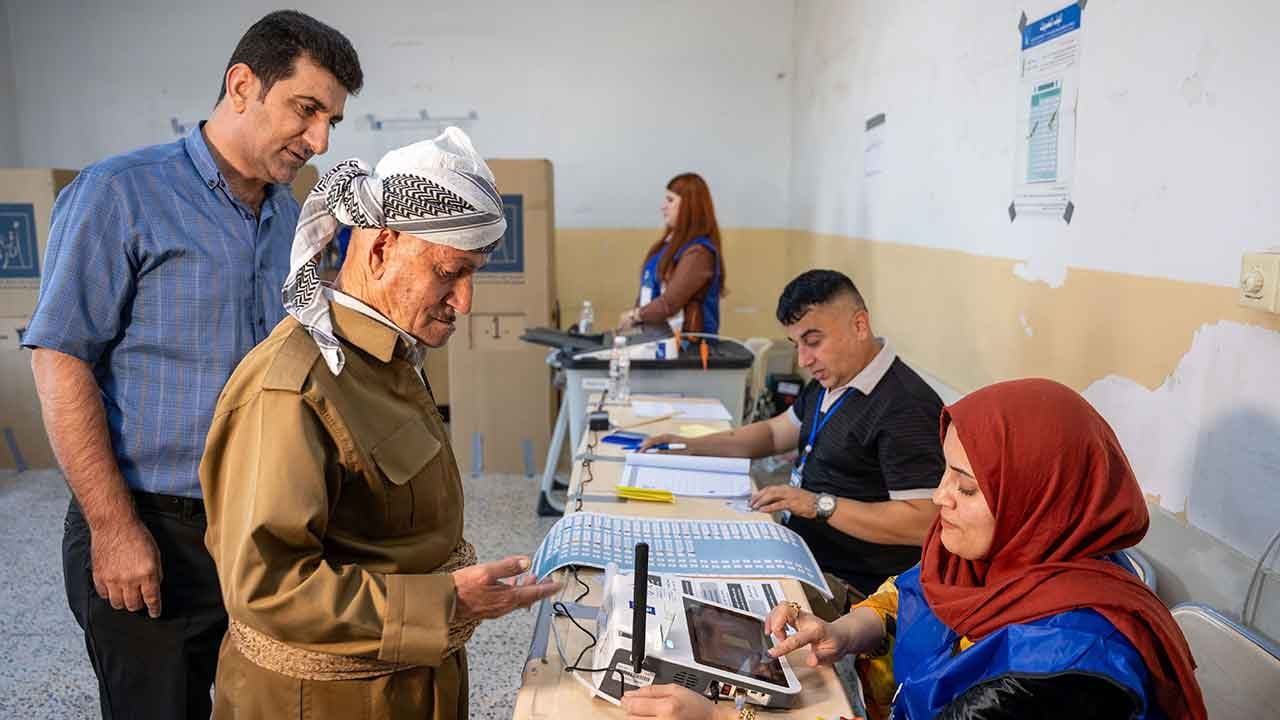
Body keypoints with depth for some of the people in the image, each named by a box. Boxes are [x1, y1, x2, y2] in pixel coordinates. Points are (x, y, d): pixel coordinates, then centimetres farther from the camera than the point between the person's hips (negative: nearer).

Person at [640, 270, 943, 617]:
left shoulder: (906, 406, -21)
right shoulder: (830, 381, 11)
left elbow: (923, 523, -24)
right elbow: (775, 433, 24)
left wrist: (820, 505, -25)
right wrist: (691, 446, 12)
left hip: (847, 585, -9)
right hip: (799, 549, 9)